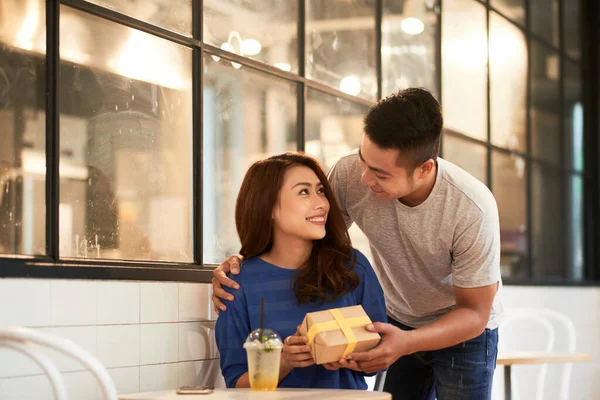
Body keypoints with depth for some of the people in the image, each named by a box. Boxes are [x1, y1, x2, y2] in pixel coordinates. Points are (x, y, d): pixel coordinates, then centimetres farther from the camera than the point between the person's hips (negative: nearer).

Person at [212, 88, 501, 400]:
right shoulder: (349, 174, -26)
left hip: (461, 331, -3)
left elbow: (474, 313, -23)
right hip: (398, 321, 3)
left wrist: (407, 343, -40)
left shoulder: (472, 209, -32)